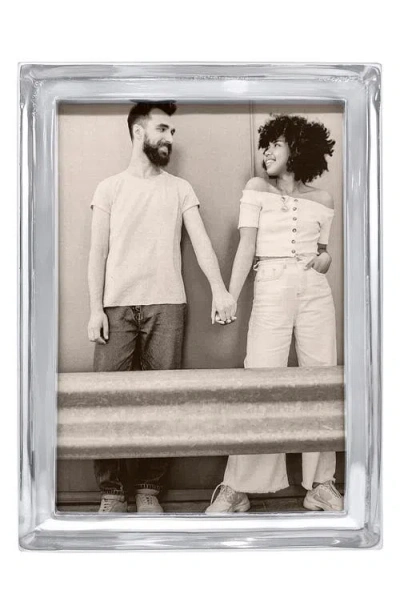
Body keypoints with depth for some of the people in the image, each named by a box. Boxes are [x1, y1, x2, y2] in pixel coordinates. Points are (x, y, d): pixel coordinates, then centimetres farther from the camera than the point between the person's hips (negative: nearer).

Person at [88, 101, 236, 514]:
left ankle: (148, 489, 11)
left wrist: (219, 288, -16)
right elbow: (98, 252, 6)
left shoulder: (180, 189, 13)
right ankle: (111, 491, 6)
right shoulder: (109, 188, 11)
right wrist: (95, 308, -4)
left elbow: (200, 240, 1)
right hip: (116, 305, 0)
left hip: (166, 305, 1)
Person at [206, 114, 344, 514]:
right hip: (271, 289, -3)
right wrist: (230, 297, -14)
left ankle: (320, 484, 13)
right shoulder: (257, 188, 6)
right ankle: (237, 488, 0)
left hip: (316, 291, 3)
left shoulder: (321, 200, 11)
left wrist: (323, 259, -5)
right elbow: (246, 246, -3)